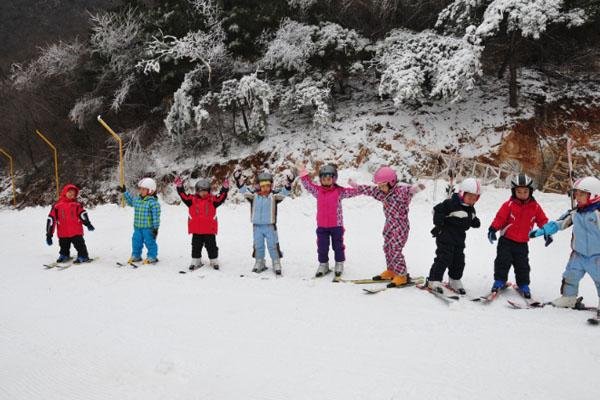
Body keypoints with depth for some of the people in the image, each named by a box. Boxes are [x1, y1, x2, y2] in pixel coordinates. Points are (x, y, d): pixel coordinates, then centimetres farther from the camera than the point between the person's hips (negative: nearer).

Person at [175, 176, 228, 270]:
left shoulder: (212, 199, -2)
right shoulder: (192, 199, -1)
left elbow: (221, 198, -12)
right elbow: (184, 196, -11)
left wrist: (225, 188, -26)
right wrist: (179, 187, -23)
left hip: (210, 230, -1)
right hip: (196, 231, 1)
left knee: (211, 247, 11)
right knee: (196, 247, 13)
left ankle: (214, 261, 25)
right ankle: (196, 261, 27)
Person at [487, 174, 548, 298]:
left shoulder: (535, 206, 2)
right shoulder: (509, 204, -8)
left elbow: (542, 220, 10)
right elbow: (500, 218, -11)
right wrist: (493, 229, -21)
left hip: (522, 243, 2)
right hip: (506, 240, -2)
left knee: (522, 265, 8)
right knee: (503, 261, -3)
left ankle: (523, 285, 21)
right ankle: (499, 281, 12)